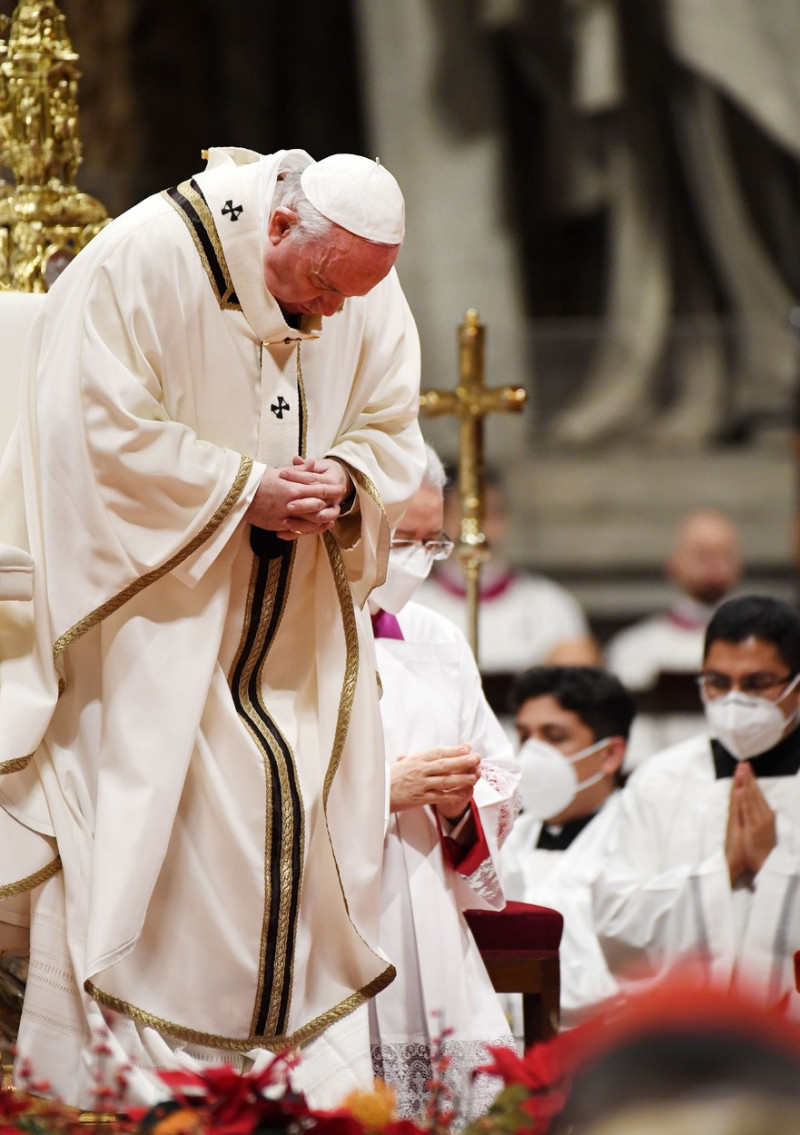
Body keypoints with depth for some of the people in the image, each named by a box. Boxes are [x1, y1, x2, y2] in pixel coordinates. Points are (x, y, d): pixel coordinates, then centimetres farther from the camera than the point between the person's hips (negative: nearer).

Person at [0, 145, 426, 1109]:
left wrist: (343, 481, -13)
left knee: (309, 827, 1)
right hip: (160, 613, -5)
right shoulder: (141, 263, -16)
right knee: (151, 835, -10)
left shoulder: (369, 290, 2)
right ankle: (121, 1084, -5)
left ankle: (313, 1085, 6)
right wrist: (245, 488, -20)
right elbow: (107, 432, -17)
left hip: (292, 623, 5)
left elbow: (391, 433, 9)